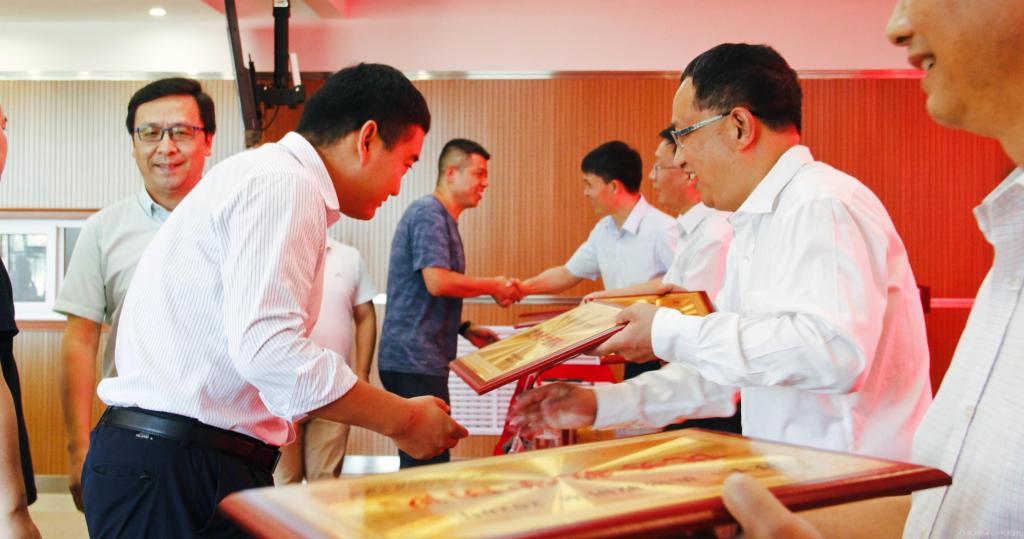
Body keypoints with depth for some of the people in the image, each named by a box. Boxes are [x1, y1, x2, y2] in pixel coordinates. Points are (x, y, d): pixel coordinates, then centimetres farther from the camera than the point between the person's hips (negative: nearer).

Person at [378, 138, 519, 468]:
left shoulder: (444, 219, 21)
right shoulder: (429, 214, -10)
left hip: (422, 360, 10)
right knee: (429, 467, -8)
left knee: (419, 463, 12)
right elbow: (437, 281, -22)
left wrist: (464, 328, 16)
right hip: (415, 359, -10)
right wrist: (493, 286, -9)